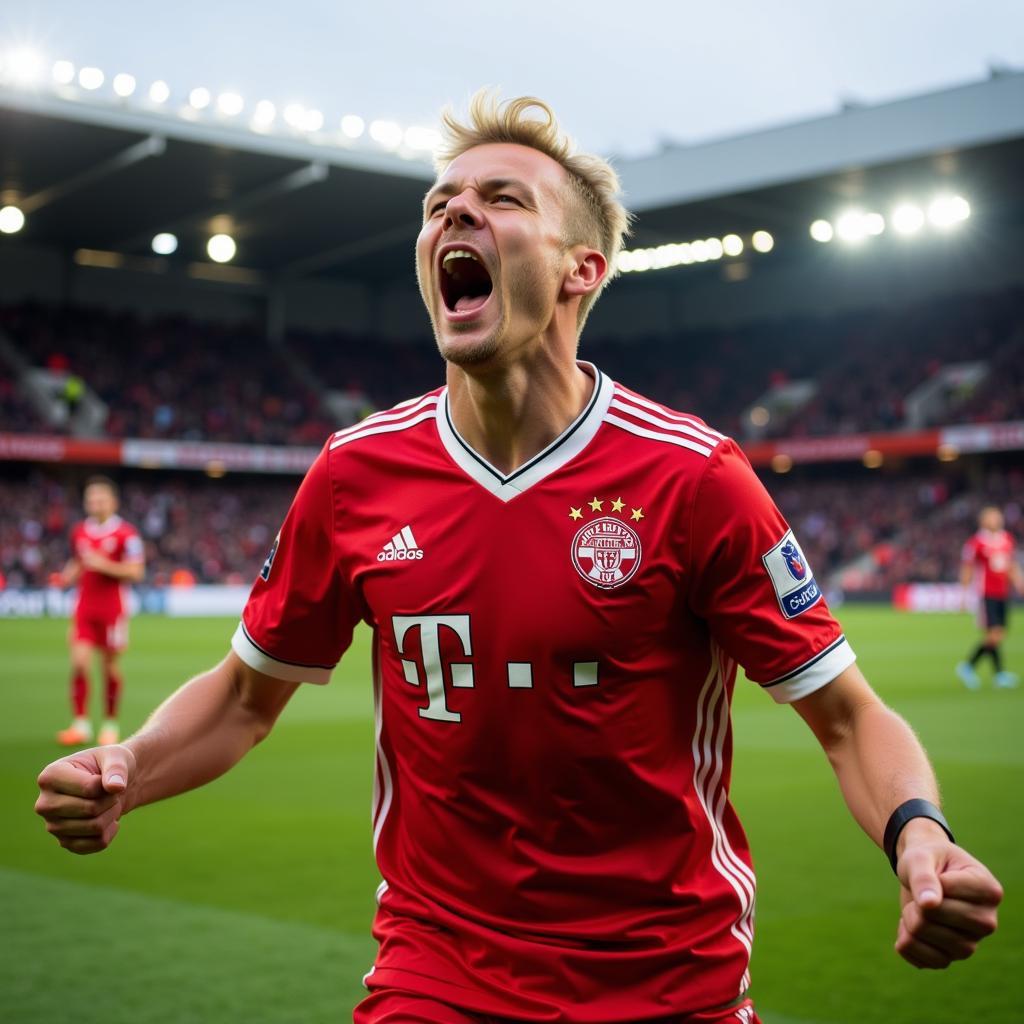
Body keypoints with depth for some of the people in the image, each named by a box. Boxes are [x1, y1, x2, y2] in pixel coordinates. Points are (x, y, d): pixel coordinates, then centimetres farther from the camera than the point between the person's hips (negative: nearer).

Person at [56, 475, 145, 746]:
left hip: (113, 609, -3)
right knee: (79, 662, -8)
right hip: (84, 607, 3)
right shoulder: (79, 531, 9)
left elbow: (136, 572, -11)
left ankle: (110, 725, 19)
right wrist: (68, 576, 0)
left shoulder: (126, 533, -7)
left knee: (111, 666, 5)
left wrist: (103, 564, -21)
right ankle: (81, 724, -3)